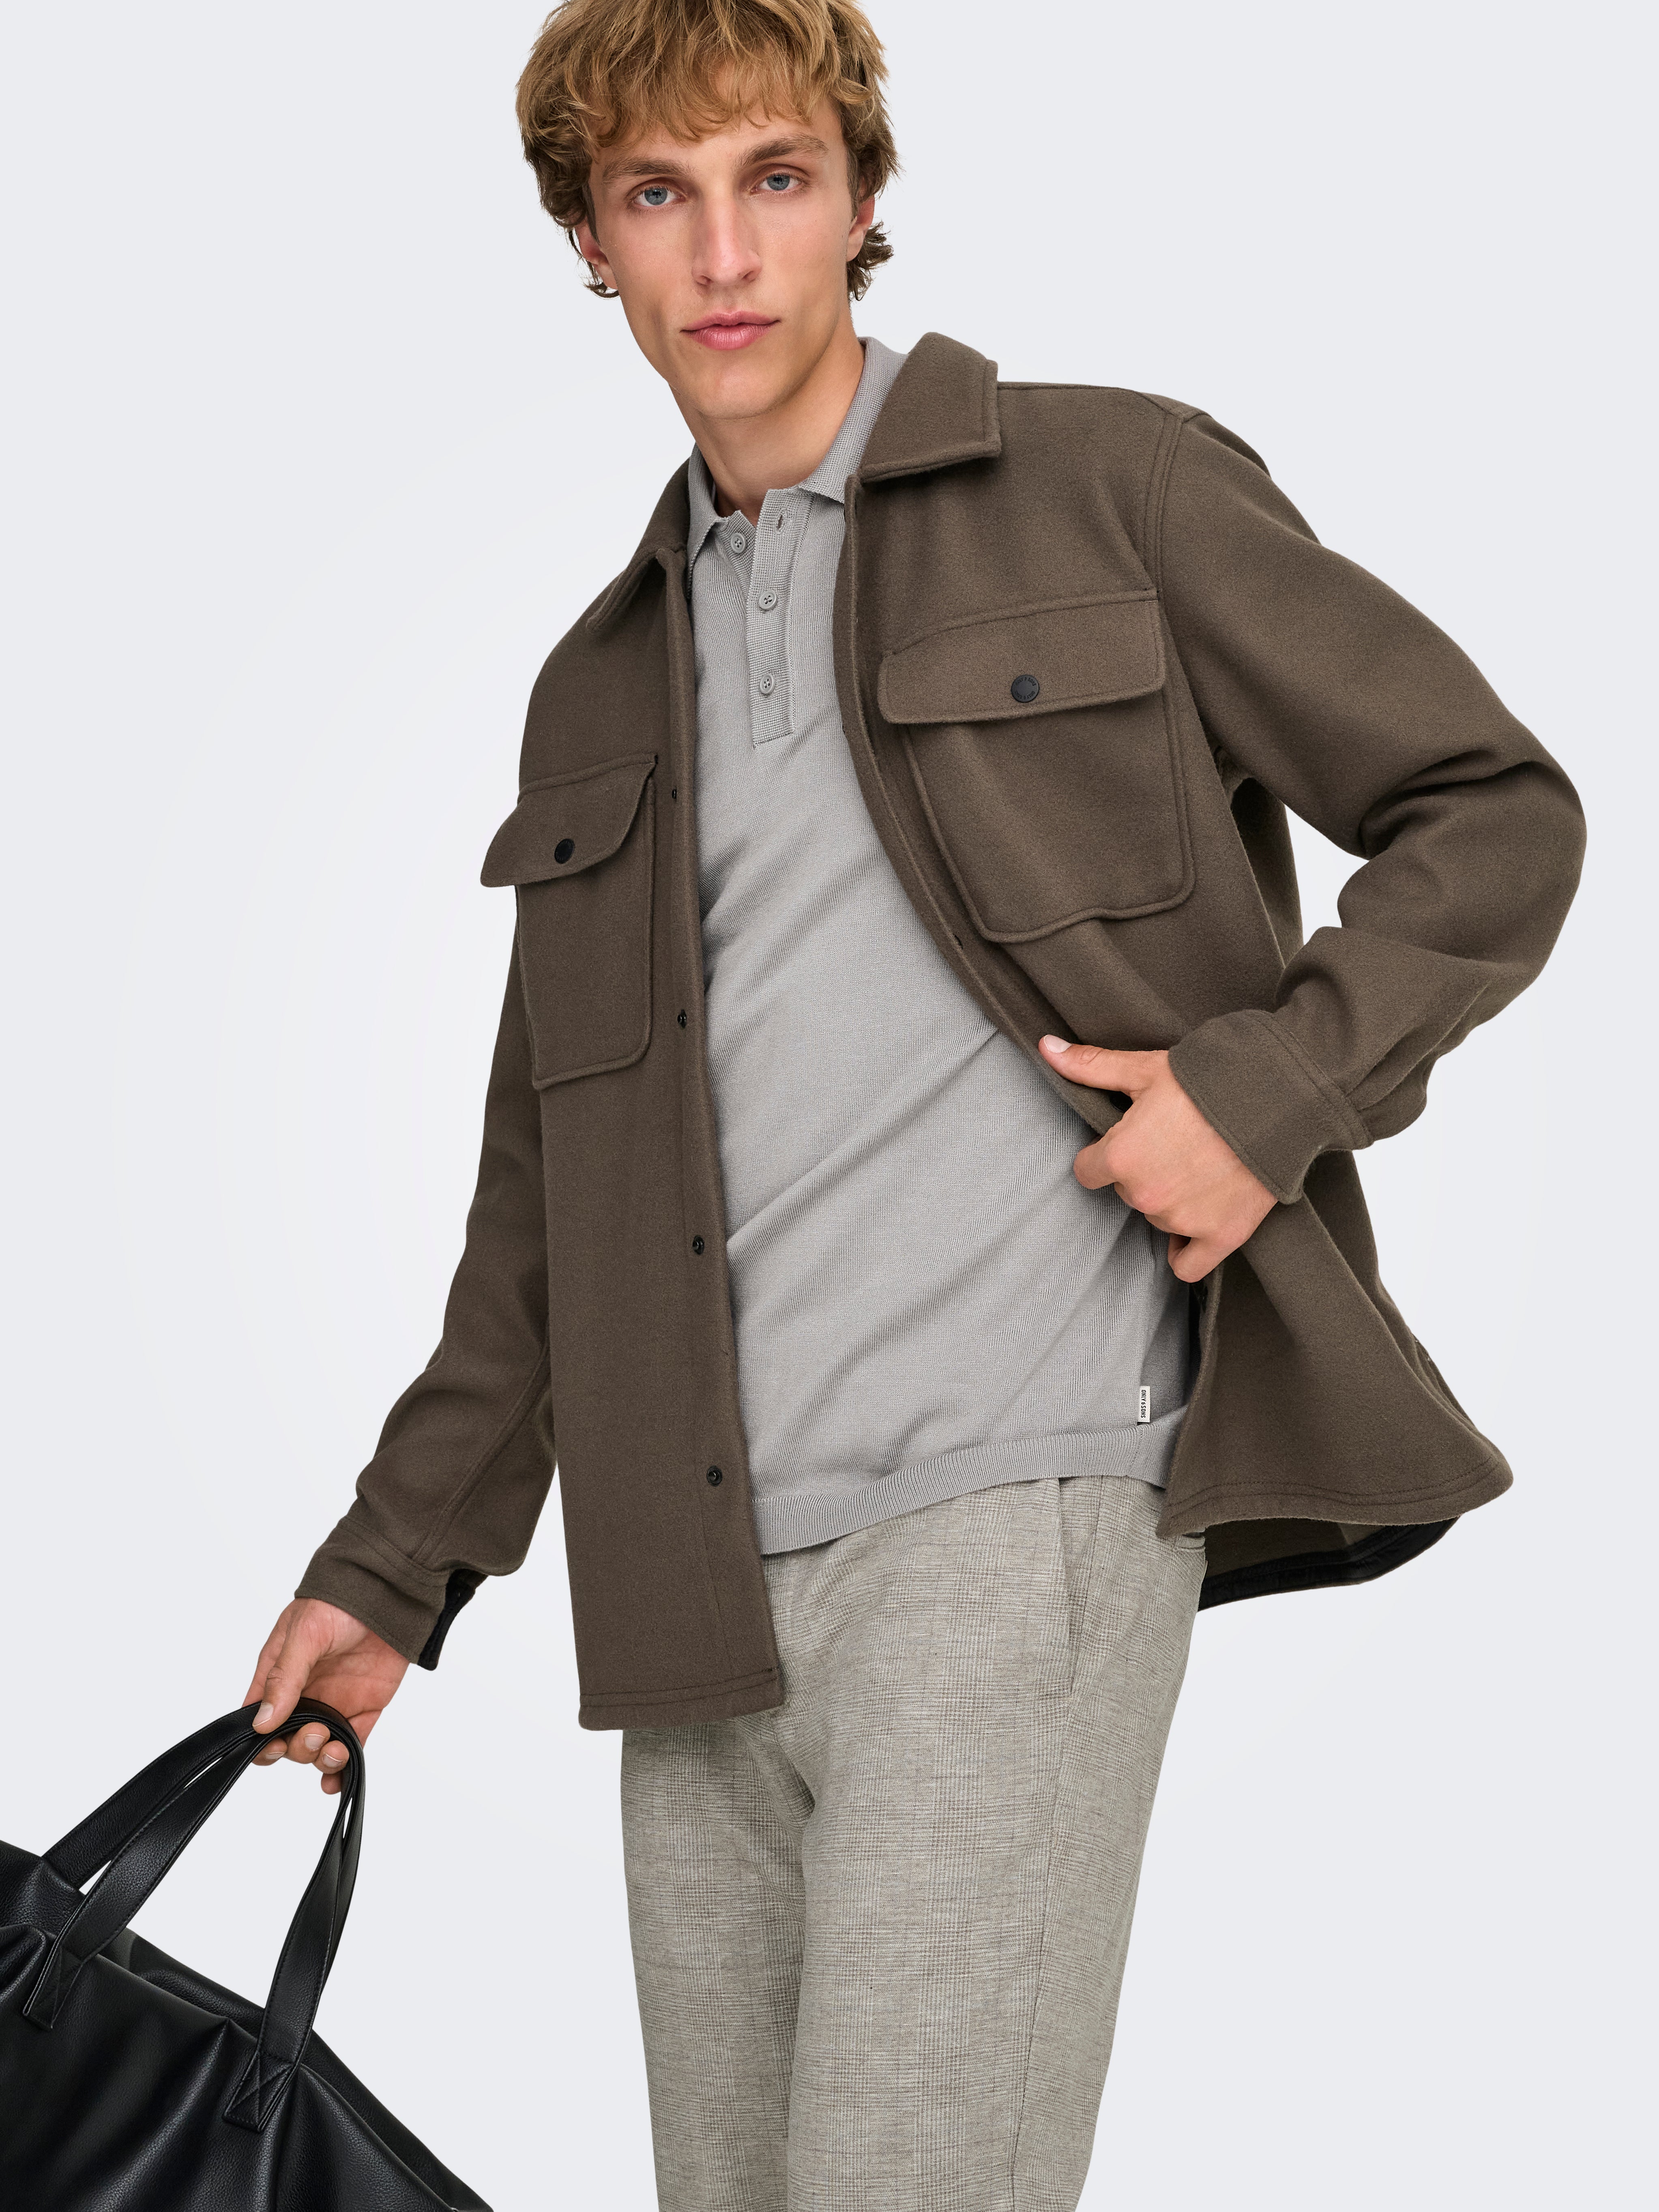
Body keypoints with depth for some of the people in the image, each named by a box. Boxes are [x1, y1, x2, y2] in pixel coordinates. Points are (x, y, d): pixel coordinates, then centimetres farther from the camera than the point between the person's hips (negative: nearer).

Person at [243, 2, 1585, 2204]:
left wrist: (1270, 1086, -10)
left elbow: (1499, 818, 6)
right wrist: (393, 1568, 16)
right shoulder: (602, 685, 20)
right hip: (703, 1595, 6)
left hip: (1014, 1504, -5)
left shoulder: (1113, 490, 5)